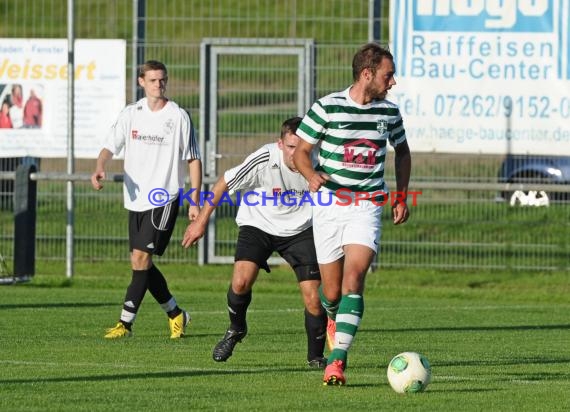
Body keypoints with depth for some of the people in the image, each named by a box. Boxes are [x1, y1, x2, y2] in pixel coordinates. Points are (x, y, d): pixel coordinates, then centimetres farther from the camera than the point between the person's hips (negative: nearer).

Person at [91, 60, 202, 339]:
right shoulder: (130, 114, 6)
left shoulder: (179, 116, -3)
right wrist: (100, 167, -24)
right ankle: (176, 314, 26)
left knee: (140, 258, -14)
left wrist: (195, 202, -4)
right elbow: (110, 146, -1)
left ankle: (125, 322, -12)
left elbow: (193, 160, 0)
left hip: (164, 198, -5)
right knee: (142, 264, 8)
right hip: (135, 199, 5)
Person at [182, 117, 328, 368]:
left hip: (299, 230, 1)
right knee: (241, 281, -23)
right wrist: (201, 222, -6)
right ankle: (236, 329, 9)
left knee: (313, 298, -10)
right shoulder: (263, 160, -26)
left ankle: (316, 357, 13)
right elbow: (224, 184, -12)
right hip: (258, 225, -1)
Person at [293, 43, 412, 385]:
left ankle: (337, 360, -22)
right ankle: (334, 319, 42)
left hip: (367, 207, 1)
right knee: (332, 293, 4)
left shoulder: (389, 112, 5)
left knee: (353, 280, -19)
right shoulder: (327, 107, -6)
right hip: (329, 206, -1)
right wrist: (312, 176, -21)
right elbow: (301, 152, 0)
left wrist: (402, 197, 15)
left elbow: (402, 152, 23)